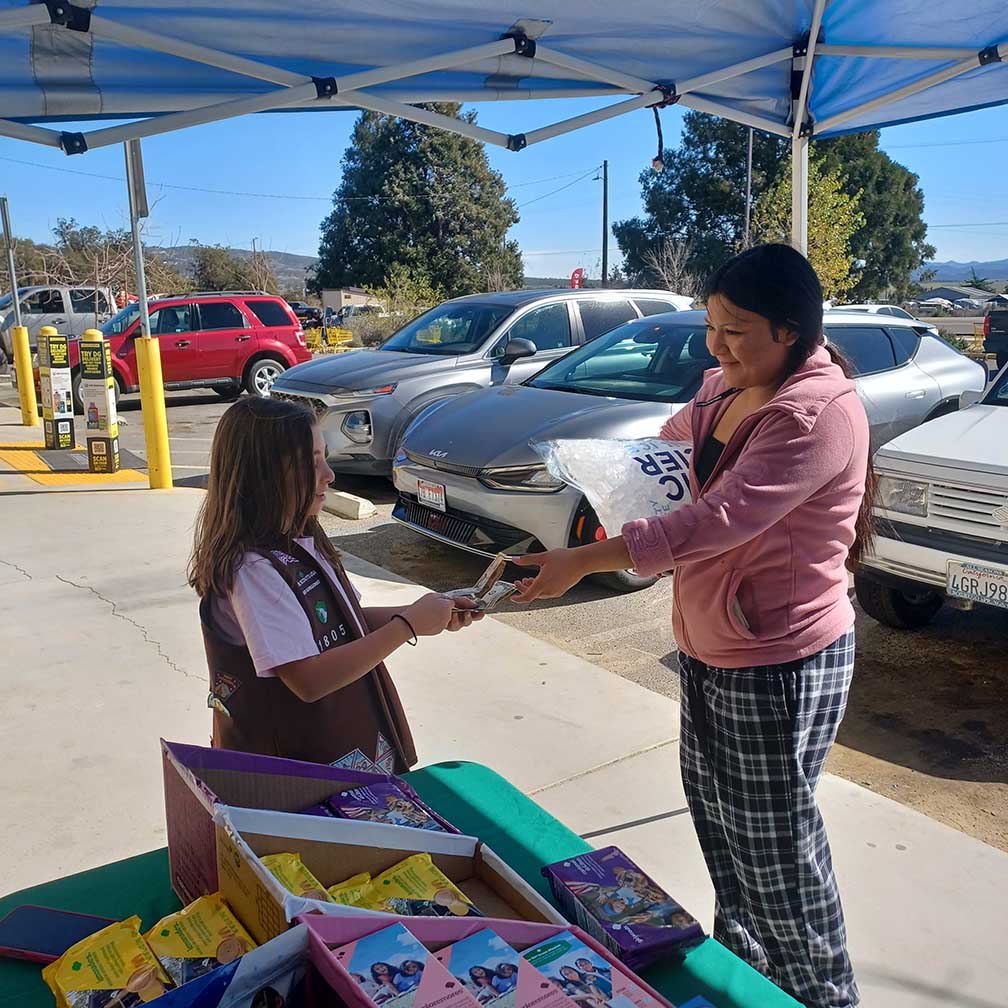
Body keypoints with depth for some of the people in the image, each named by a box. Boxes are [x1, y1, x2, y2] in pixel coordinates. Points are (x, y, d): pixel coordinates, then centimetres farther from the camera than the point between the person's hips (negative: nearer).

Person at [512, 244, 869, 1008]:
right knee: (714, 806, 22)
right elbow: (677, 439, 25)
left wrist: (585, 562, -33)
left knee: (774, 837, 7)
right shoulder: (726, 387, 3)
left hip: (780, 663, -9)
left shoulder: (817, 414, -25)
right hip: (708, 645, 9)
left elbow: (718, 518, -33)